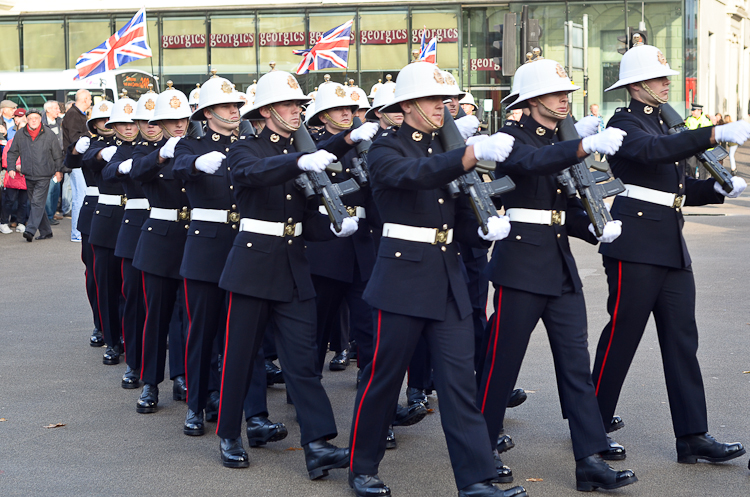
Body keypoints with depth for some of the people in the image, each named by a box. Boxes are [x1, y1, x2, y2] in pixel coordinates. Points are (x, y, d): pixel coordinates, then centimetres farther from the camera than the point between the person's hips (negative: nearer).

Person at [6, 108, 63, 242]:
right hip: (28, 176, 4)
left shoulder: (49, 134, -2)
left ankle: (30, 230, -20)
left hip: (44, 176, -4)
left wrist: (58, 170, 10)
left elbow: (57, 154, 7)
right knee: (34, 203, 8)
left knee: (37, 202, -15)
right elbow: (12, 153, 15)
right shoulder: (20, 135, 5)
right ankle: (46, 231, 17)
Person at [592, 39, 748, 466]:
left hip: (672, 246, 8)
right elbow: (653, 150, -30)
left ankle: (693, 437, 4)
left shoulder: (667, 124, 20)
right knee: (622, 335, -1)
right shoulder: (625, 123, -7)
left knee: (682, 339, 4)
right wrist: (716, 134, -38)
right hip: (637, 243, -8)